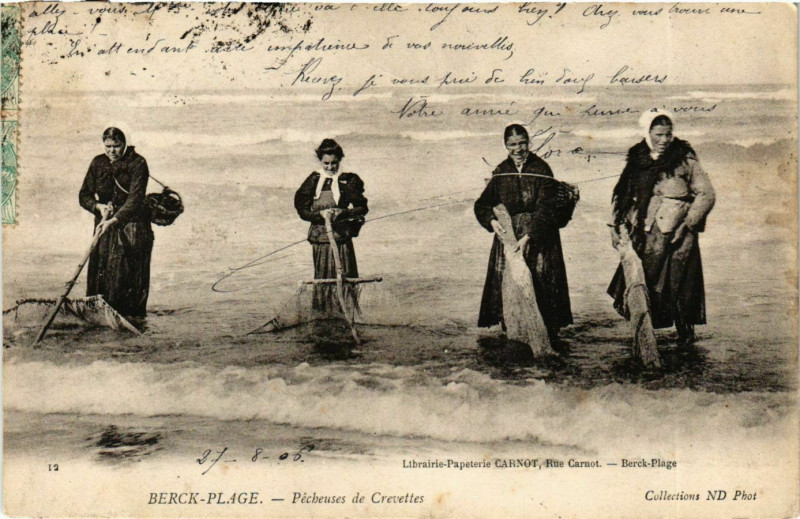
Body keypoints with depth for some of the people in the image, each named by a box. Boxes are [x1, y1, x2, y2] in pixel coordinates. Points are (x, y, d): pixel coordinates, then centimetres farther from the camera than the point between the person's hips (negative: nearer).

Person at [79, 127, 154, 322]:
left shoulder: (137, 163, -12)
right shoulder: (98, 163, 3)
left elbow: (135, 198, -22)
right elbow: (84, 195, 7)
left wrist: (114, 220, -33)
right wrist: (98, 206, -15)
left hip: (131, 223, -4)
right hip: (105, 223, 4)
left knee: (131, 269, -7)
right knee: (101, 268, 0)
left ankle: (133, 314, 0)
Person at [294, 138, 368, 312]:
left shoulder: (349, 181, 4)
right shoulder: (313, 181, 6)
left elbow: (362, 208, -1)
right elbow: (302, 209, 2)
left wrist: (343, 212, -18)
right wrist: (320, 214, -15)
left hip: (342, 238, -1)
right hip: (319, 238, 1)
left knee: (344, 277, -3)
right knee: (322, 278, 6)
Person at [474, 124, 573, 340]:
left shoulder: (541, 169, -7)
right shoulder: (501, 172, 6)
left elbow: (544, 208, -15)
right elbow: (482, 204, 10)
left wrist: (530, 235, -27)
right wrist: (492, 221, -11)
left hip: (538, 235, -3)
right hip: (508, 235, 4)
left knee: (540, 285, -5)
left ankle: (547, 337, 5)